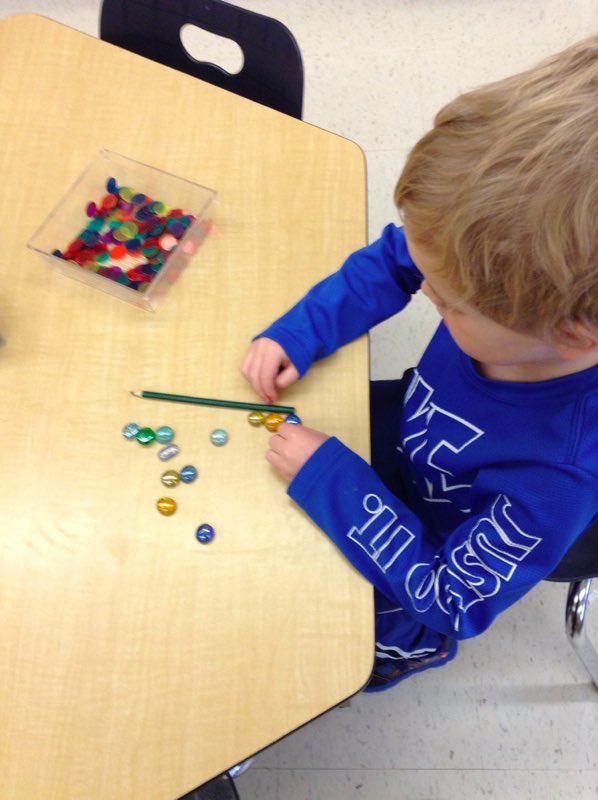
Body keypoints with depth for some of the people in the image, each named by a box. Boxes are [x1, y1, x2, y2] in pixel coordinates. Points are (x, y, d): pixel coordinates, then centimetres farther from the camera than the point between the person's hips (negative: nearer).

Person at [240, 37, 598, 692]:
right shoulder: (524, 276, -30)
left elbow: (451, 597, -28)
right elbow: (390, 261, -10)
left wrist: (327, 477, -30)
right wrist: (296, 335, -21)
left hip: (422, 556, -4)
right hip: (410, 423, 5)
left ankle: (415, 643, 30)